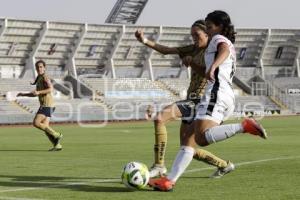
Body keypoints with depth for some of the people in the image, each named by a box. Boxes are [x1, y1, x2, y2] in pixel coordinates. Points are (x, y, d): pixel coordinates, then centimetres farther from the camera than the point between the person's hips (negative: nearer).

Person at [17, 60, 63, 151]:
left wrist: (38, 92, -30)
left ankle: (56, 135, -9)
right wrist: (23, 94, 23)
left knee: (36, 123, -16)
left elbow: (51, 89, -26)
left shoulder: (45, 78, -9)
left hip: (47, 105, -10)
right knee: (44, 126, 3)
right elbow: (35, 94, 31)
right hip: (44, 105, 10)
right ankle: (57, 145, 3)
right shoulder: (39, 79, 21)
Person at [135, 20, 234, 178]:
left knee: (159, 118, -24)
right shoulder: (195, 49, 16)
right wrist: (145, 41, -5)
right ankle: (224, 165, 29)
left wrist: (191, 61, -18)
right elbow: (168, 50, 7)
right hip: (192, 100, 9)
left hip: (200, 101, -9)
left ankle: (159, 165, -19)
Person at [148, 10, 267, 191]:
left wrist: (213, 66, -38)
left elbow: (224, 50, -19)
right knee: (190, 140, 4)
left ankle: (244, 126, -32)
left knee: (202, 138, -30)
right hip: (228, 97, 10)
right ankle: (170, 180, -4)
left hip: (216, 92, -10)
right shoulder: (230, 46, 32)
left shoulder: (219, 39, 5)